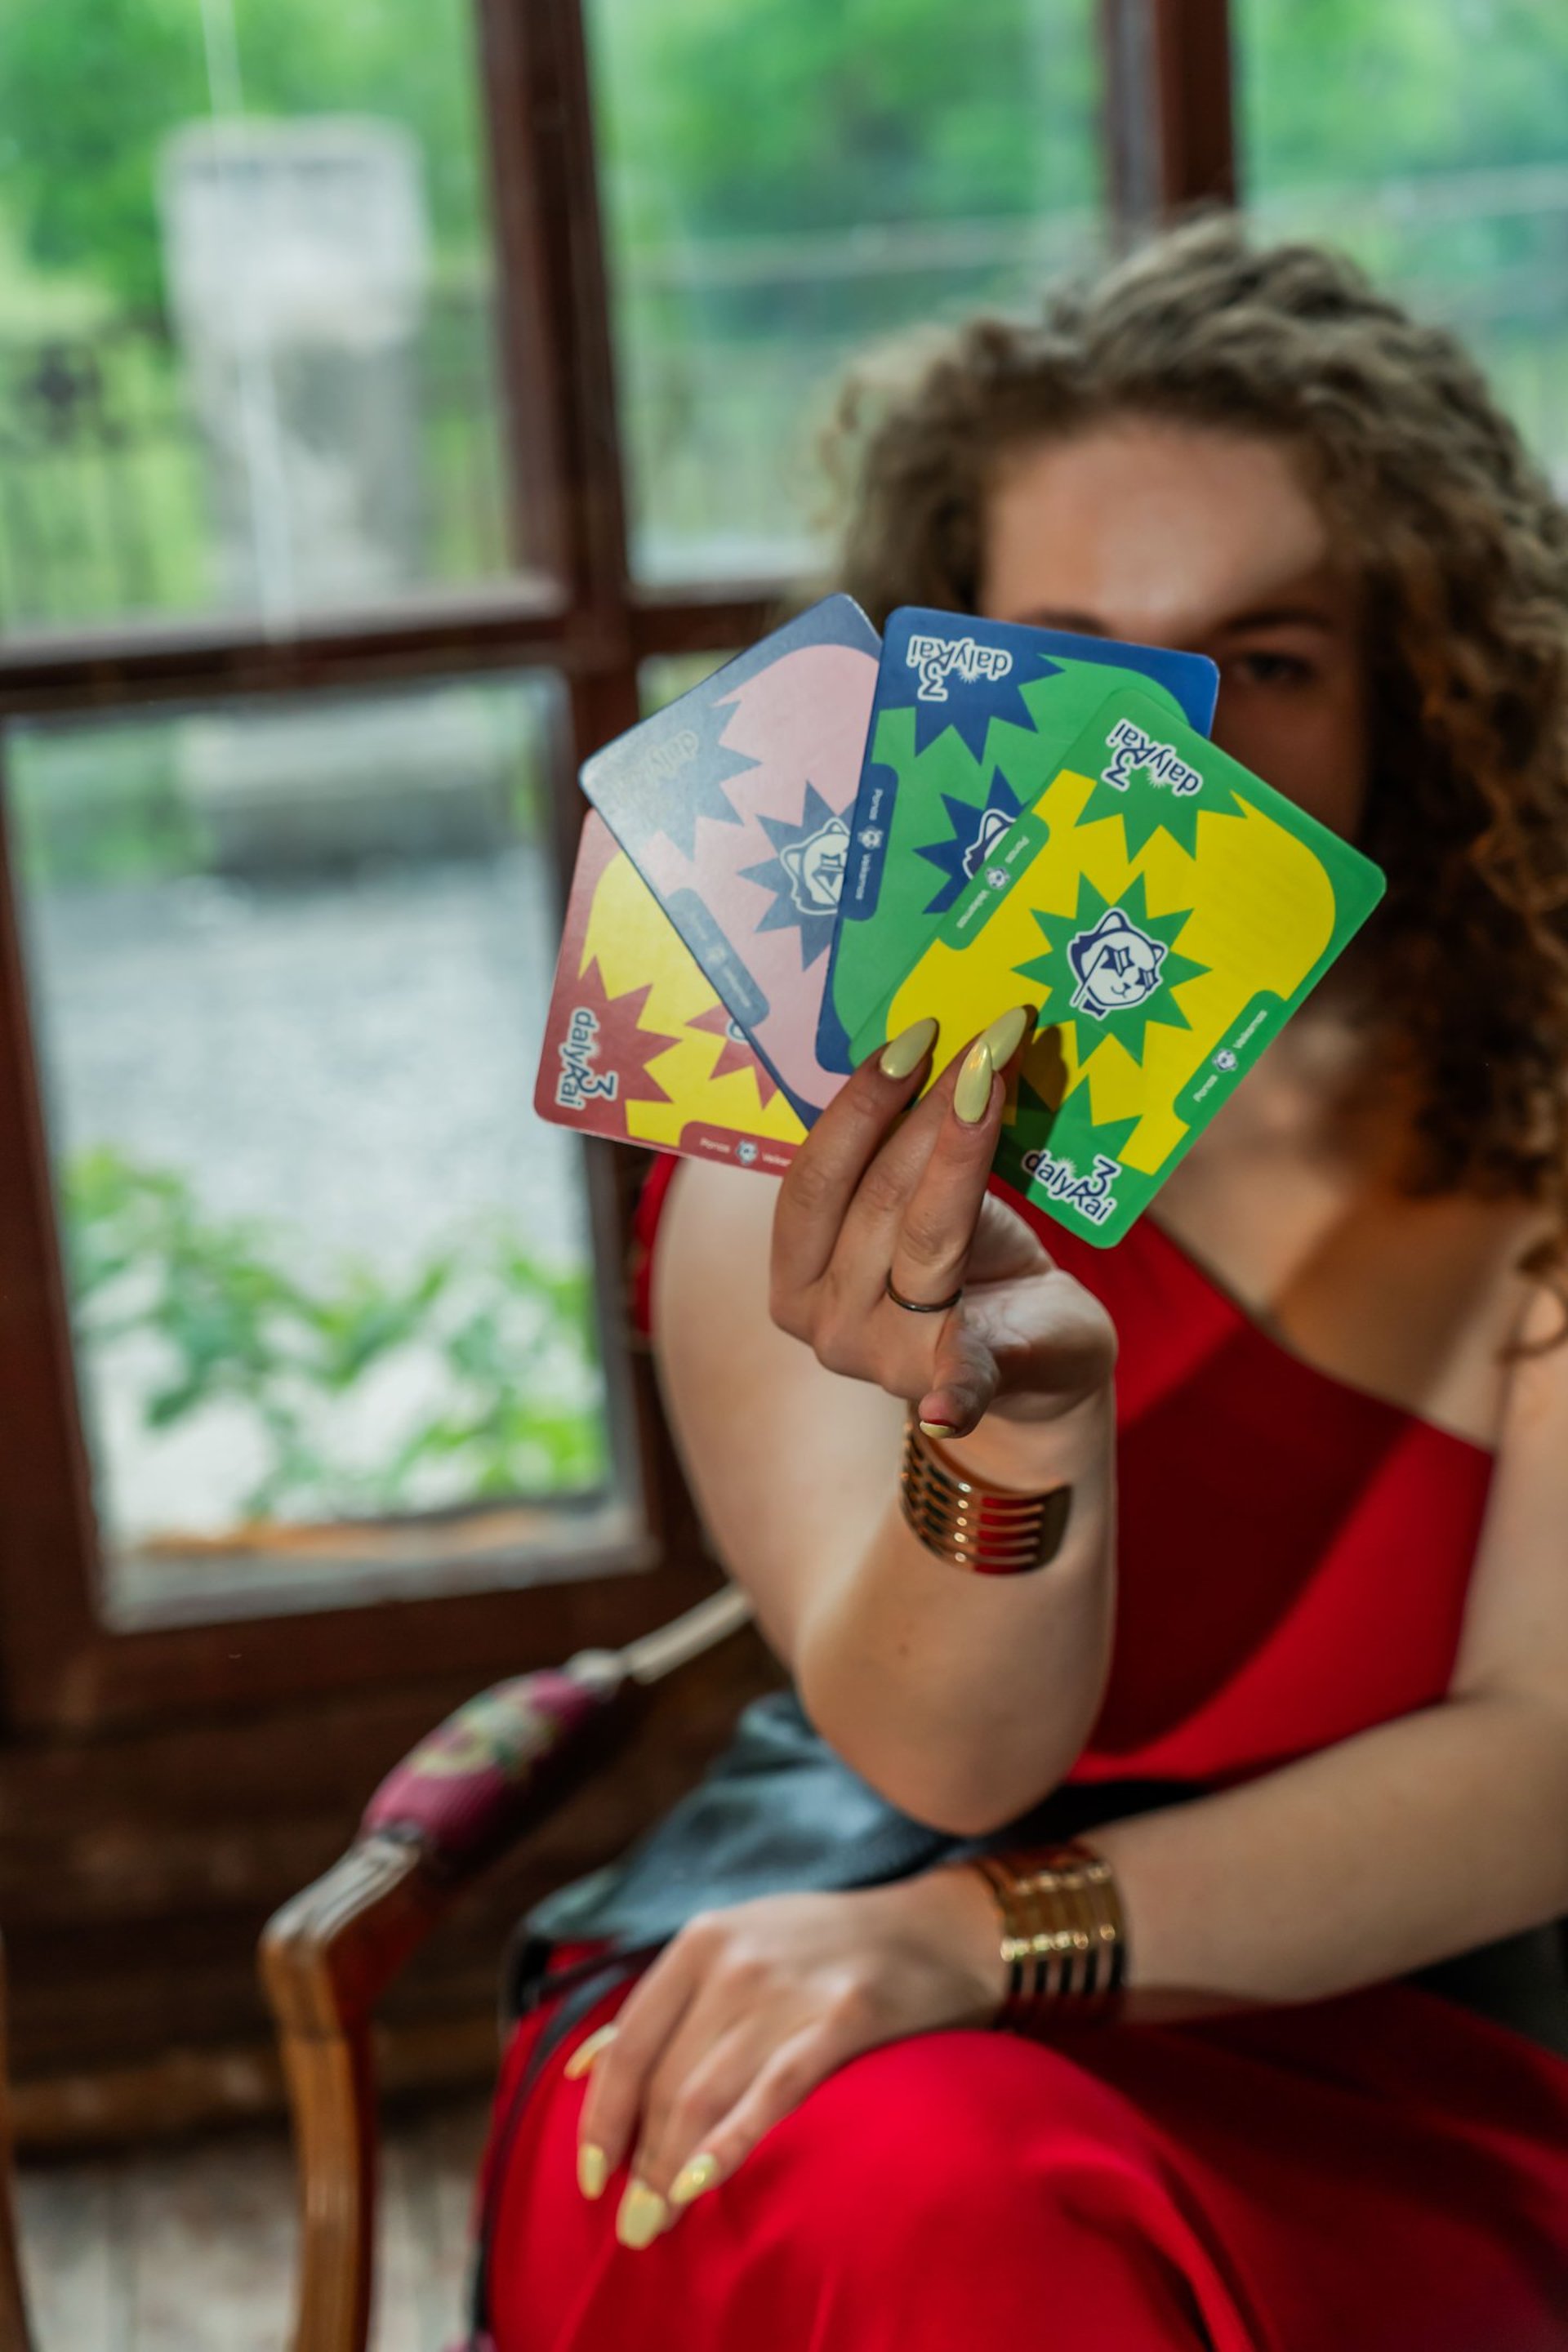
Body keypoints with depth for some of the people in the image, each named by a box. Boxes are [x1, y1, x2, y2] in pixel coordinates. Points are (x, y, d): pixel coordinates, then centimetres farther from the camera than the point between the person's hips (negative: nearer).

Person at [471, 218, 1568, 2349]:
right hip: (831, 2050, 0)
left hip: (1374, 2062, 0)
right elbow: (944, 1755, -16)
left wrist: (973, 1934, -19)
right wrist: (1017, 1425, -38)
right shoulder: (834, 1143, -7)